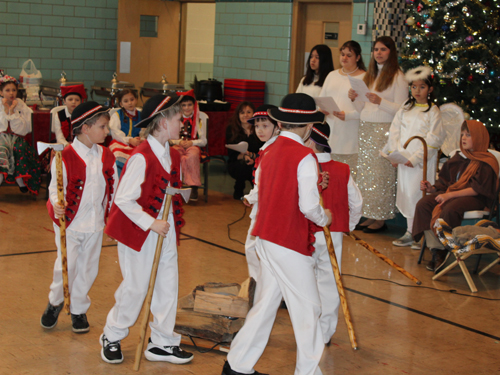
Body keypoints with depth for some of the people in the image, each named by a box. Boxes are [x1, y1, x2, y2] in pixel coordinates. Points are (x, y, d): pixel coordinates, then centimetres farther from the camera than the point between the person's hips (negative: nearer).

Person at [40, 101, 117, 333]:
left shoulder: (106, 156, 2)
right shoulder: (65, 157, -15)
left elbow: (112, 186, 10)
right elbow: (56, 187, -14)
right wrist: (57, 205, -33)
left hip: (95, 223, 5)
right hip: (69, 221, -5)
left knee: (88, 268, 11)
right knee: (66, 266, 0)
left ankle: (78, 309, 27)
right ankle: (55, 302, 27)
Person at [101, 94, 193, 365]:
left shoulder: (172, 154, 6)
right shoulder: (141, 157, -20)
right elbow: (123, 199, -22)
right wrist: (151, 223, -22)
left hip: (165, 230, 8)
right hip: (139, 231, -8)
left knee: (168, 285, 8)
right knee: (136, 286, 3)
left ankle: (161, 343, 21)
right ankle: (111, 338, 25)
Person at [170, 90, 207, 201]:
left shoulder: (200, 118, 7)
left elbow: (203, 141, 5)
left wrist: (191, 142, -13)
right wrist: (178, 142, -11)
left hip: (193, 146, -1)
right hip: (178, 146, 1)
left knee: (192, 156, -37)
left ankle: (194, 188, -31)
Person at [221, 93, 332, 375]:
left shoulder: (269, 153, 8)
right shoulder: (304, 157, -15)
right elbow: (309, 206, -18)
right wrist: (325, 218, 2)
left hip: (266, 238, 8)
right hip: (291, 244, -8)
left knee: (265, 304, 17)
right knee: (308, 307, 4)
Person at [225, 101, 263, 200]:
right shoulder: (231, 129, -1)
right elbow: (231, 154, -7)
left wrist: (252, 155, -27)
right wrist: (243, 157, -27)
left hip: (256, 163, 1)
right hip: (236, 165, -1)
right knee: (244, 165, -36)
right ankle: (238, 192, -5)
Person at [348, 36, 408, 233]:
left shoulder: (397, 77, -5)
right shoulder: (370, 76, 17)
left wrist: (380, 101, -21)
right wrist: (355, 98, 0)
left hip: (385, 130, -7)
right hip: (365, 128, 7)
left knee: (381, 172, -6)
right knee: (365, 171, 4)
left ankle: (381, 218, 1)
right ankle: (370, 215, 11)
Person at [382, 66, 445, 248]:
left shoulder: (433, 111, -3)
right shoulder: (405, 109, 12)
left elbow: (433, 139, -9)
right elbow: (394, 131, 10)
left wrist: (415, 158, -15)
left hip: (421, 162, -5)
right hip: (403, 160, 5)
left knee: (418, 195, -7)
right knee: (406, 193, 7)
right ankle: (410, 232, 16)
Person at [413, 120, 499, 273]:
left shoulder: (487, 162, -5)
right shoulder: (458, 158, 17)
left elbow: (478, 189, -14)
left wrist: (450, 195, -21)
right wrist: (433, 188, -1)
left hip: (474, 198, -7)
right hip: (451, 194, 7)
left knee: (450, 209, -38)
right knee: (423, 204, -20)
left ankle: (445, 249, -20)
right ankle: (436, 250, -24)